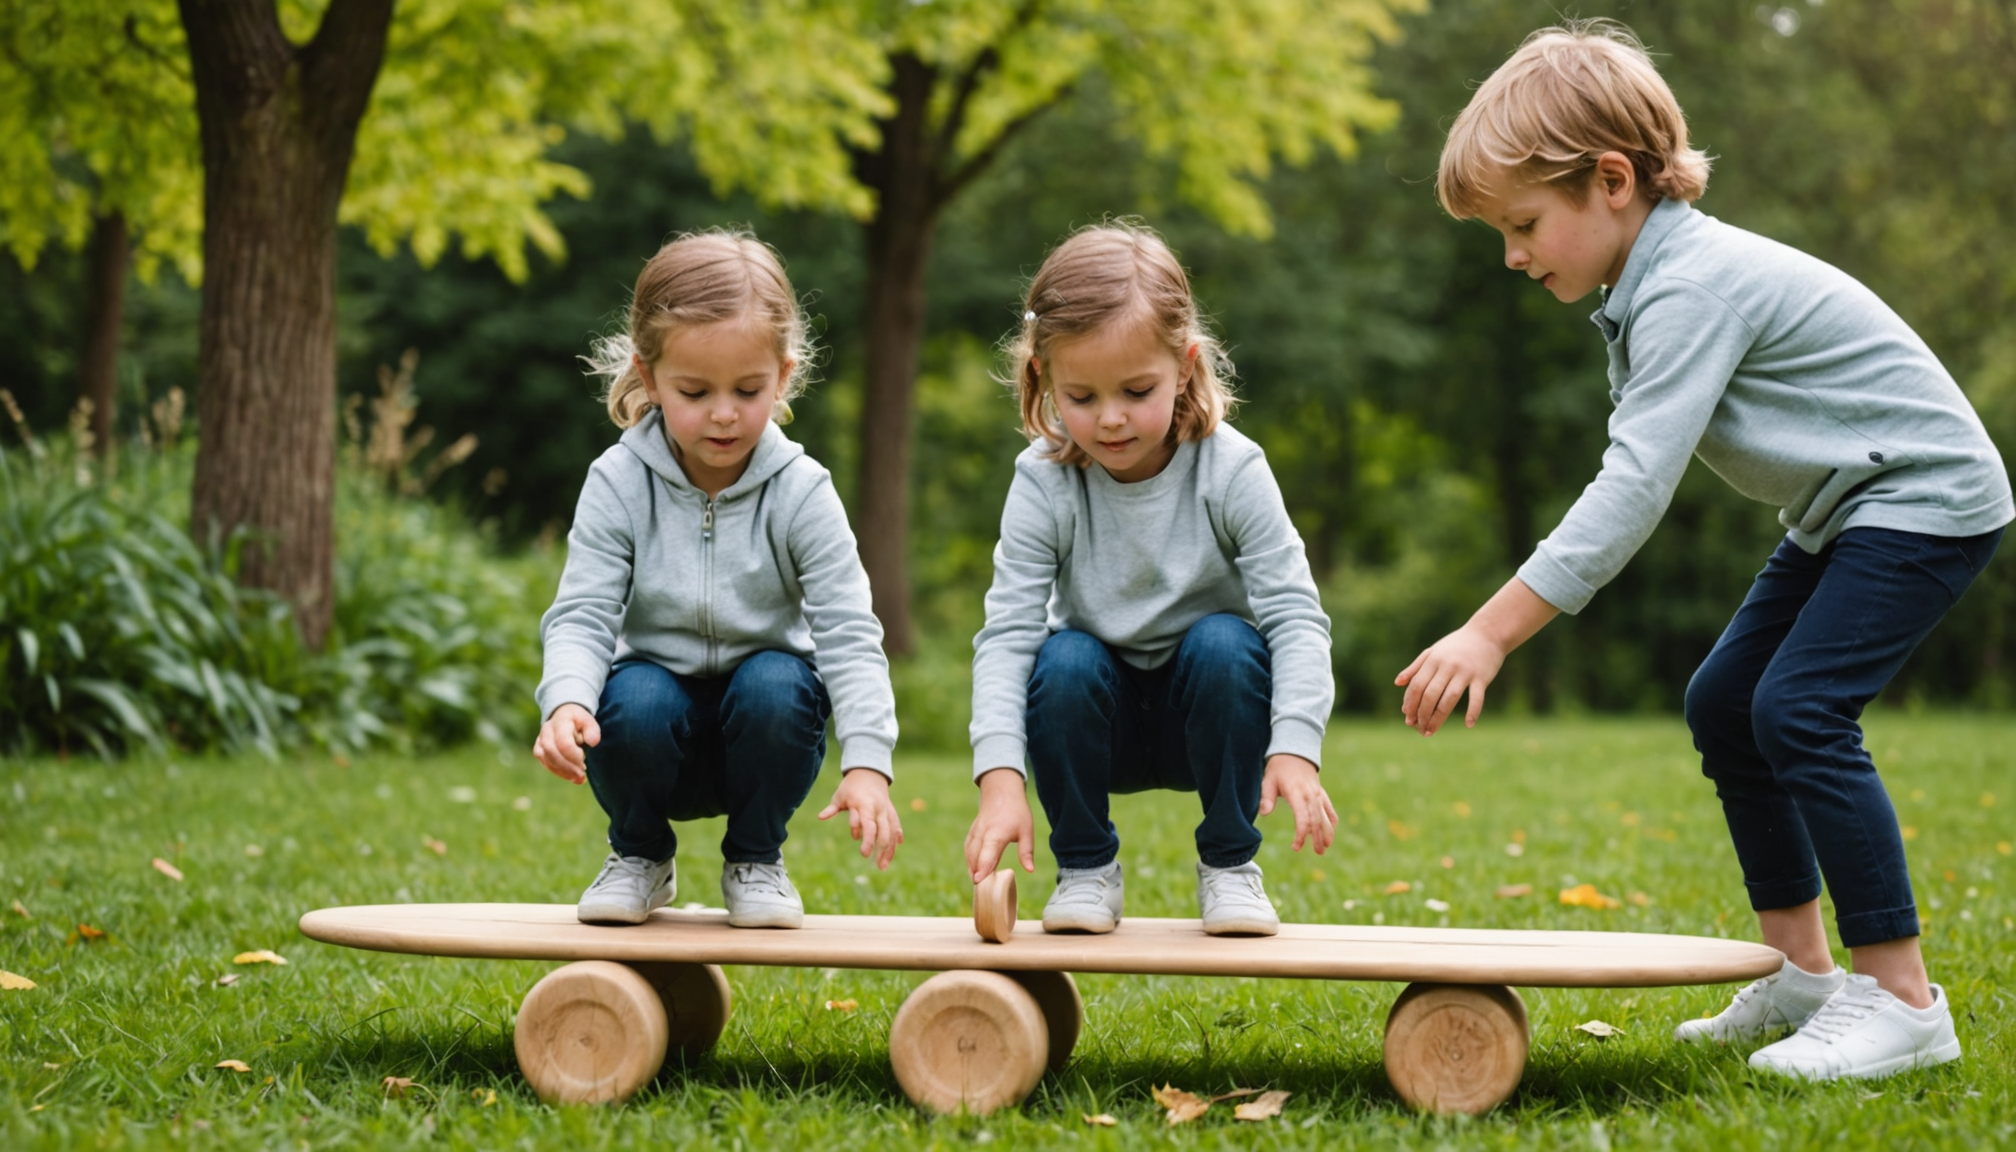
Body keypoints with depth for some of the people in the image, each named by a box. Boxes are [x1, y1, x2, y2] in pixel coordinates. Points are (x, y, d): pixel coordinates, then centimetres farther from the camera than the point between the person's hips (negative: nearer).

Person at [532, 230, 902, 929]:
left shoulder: (800, 491, -12)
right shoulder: (618, 484, -10)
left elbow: (847, 633, -17)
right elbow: (582, 616, -14)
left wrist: (866, 764, -31)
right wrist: (566, 700, -37)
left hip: (760, 719, 0)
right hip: (659, 683, 0)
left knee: (776, 685, -33)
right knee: (635, 703, -33)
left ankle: (756, 859, -3)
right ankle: (639, 857, 1)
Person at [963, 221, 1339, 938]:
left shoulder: (1230, 470, -18)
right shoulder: (1043, 483, -17)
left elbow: (1294, 617, -21)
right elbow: (1007, 632, -22)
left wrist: (1295, 750, -37)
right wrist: (1000, 779, -36)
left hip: (1208, 710, 0)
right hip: (1101, 719, 0)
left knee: (1224, 643, -31)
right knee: (1064, 660, -30)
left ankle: (1228, 863, -10)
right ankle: (1086, 868, -7)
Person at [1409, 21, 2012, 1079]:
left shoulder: (1692, 288, -26)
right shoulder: (1652, 285, 5)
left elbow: (1633, 487, -32)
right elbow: (1636, 477, 9)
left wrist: (1489, 633, -33)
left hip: (1925, 499, -10)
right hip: (1845, 509, 10)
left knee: (1798, 708, -19)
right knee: (1724, 702, 7)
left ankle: (1901, 1000, -13)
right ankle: (1800, 972, 14)